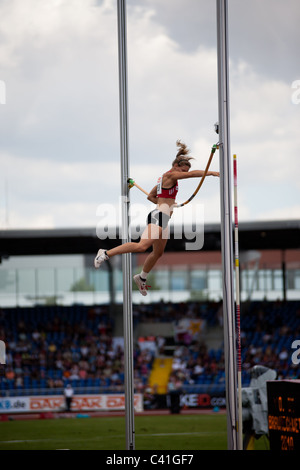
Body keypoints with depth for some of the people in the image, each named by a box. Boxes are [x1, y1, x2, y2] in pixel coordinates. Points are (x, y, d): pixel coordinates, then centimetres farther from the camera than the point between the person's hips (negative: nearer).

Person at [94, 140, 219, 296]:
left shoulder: (164, 178, 20)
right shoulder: (170, 175, -7)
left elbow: (150, 196, 27)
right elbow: (192, 174, -15)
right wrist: (211, 173, -12)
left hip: (162, 218, 11)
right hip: (159, 217, -11)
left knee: (158, 252, 18)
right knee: (142, 246, -23)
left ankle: (142, 278, 33)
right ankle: (106, 254, -22)